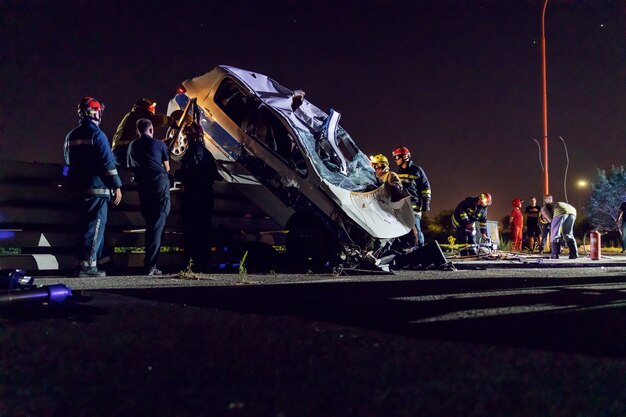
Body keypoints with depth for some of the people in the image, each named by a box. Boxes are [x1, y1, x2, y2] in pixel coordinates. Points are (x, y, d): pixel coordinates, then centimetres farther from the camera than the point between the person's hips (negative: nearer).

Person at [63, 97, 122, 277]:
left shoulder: (71, 136, 14)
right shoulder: (97, 135, -12)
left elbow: (68, 162, 22)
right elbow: (108, 163, -16)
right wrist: (117, 186, -13)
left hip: (79, 188, 8)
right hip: (97, 188, -8)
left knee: (89, 225, 16)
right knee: (95, 227, -6)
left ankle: (92, 261, 19)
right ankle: (87, 266, -8)